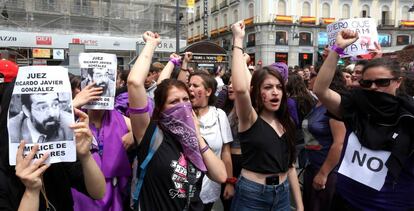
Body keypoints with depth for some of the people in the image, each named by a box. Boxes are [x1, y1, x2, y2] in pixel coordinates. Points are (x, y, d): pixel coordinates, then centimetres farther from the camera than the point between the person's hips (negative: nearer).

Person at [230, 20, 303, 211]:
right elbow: (240, 88, -34)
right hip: (252, 195, -5)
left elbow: (289, 165, 10)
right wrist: (238, 41, -28)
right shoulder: (250, 119, -13)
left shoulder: (286, 122, 4)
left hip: (282, 195, 5)